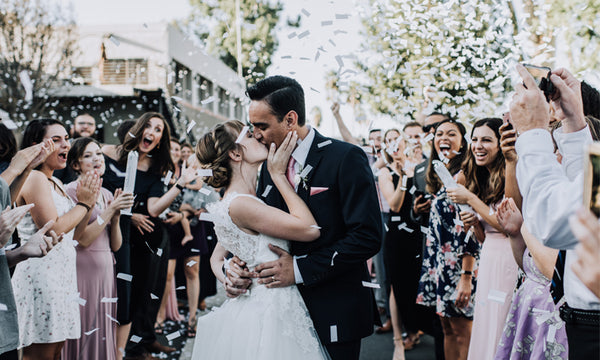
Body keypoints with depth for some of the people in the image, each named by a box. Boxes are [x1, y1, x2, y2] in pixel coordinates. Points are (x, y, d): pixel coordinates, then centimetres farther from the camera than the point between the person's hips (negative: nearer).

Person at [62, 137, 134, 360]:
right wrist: (110, 210, -15)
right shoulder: (72, 191, -8)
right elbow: (83, 239, -15)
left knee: (104, 331, 12)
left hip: (106, 270, 7)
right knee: (85, 334, 0)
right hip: (83, 270, -7)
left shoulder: (107, 194, 12)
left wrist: (116, 215, -7)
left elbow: (116, 245, 9)